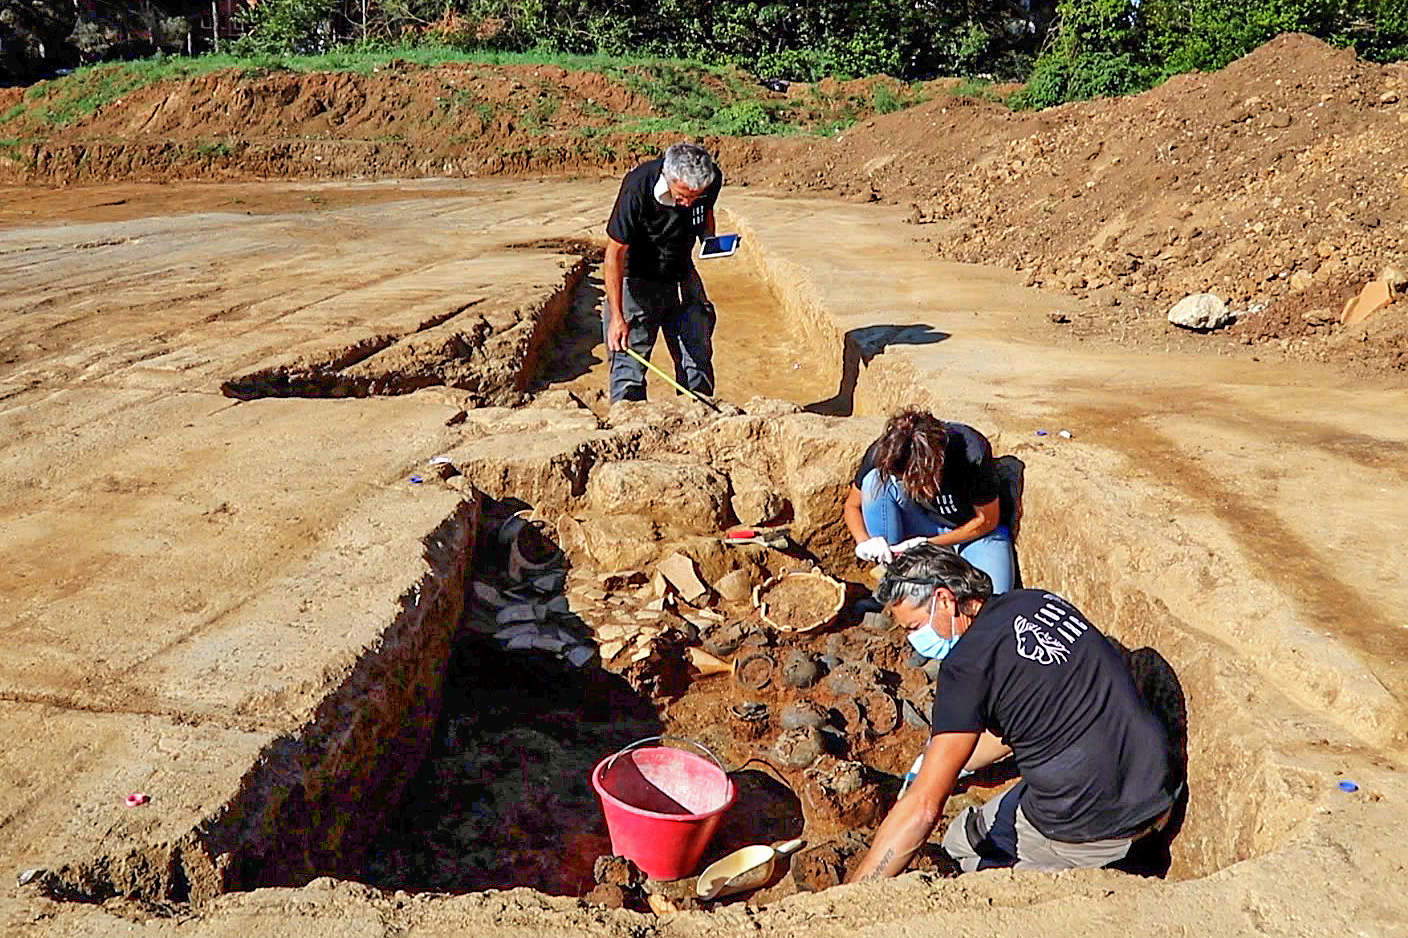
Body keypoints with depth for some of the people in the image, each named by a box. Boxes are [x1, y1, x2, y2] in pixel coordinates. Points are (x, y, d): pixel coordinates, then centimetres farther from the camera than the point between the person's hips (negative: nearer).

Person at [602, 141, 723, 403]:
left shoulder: (712, 180, -15)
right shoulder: (637, 187, -29)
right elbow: (615, 252, -23)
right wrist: (617, 317, -25)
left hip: (683, 278, 5)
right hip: (639, 281, -4)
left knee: (698, 359, 8)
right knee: (629, 362, -9)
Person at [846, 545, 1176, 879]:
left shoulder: (968, 665, -18)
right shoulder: (1043, 601, 5)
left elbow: (923, 809, -21)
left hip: (1087, 827, -7)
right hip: (1157, 804, 7)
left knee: (962, 842, 20)